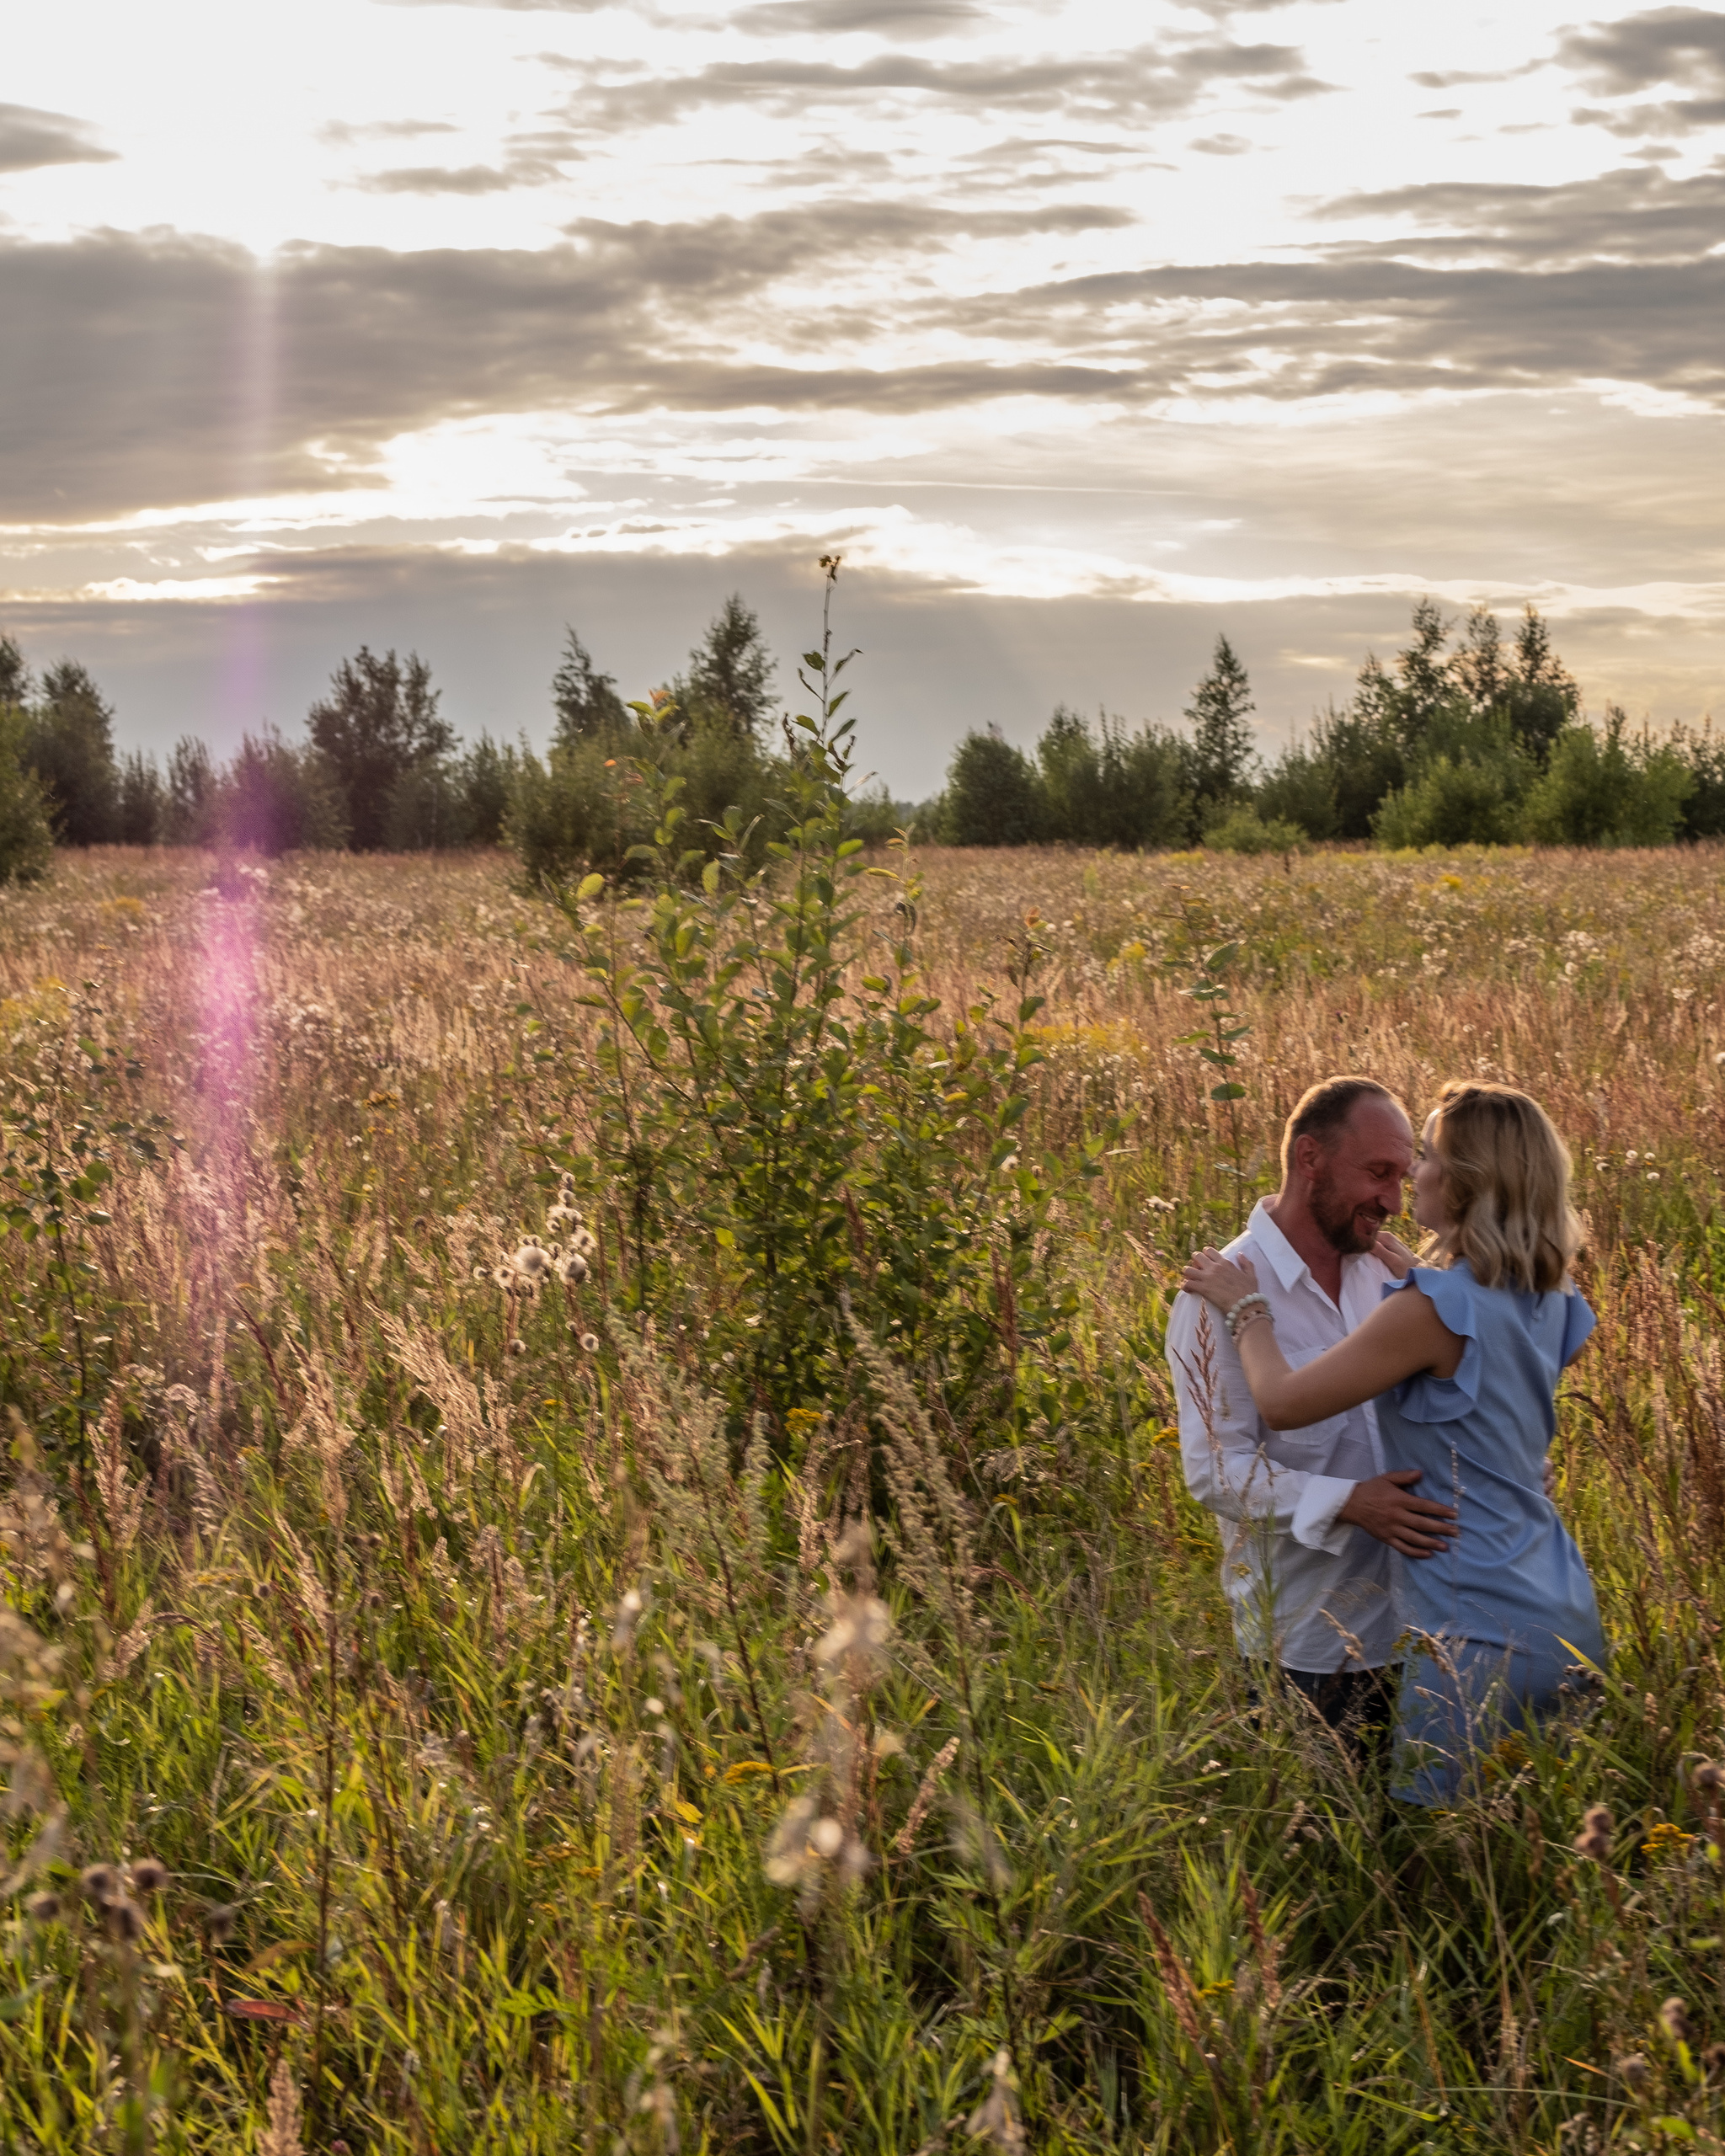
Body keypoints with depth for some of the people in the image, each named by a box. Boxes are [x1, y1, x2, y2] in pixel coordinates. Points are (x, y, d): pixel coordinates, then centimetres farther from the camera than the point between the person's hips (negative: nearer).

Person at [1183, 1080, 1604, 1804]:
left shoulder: (1433, 1309, -19)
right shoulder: (1549, 1301, 5)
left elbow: (1283, 1402, -14)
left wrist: (1246, 1306, 2)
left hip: (1482, 1636, -8)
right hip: (1569, 1621, 8)